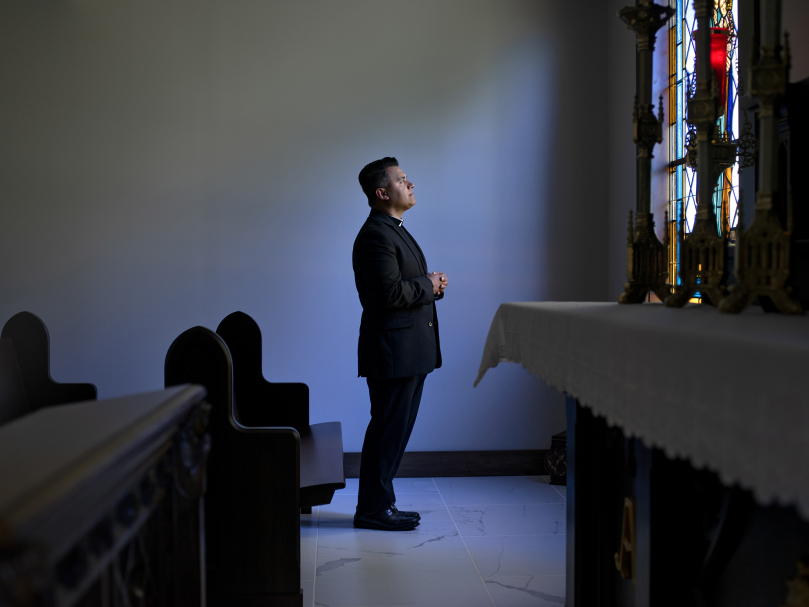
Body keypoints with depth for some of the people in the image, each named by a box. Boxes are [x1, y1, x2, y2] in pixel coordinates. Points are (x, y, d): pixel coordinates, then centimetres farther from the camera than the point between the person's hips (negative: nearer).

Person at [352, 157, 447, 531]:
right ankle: (373, 509, 5)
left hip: (409, 351, 10)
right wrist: (429, 285, -10)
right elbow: (390, 292, -25)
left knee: (395, 429, 14)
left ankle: (380, 503, 22)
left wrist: (433, 285, 4)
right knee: (388, 429, -4)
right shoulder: (376, 234, -15)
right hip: (392, 349, -10)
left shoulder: (395, 230, 20)